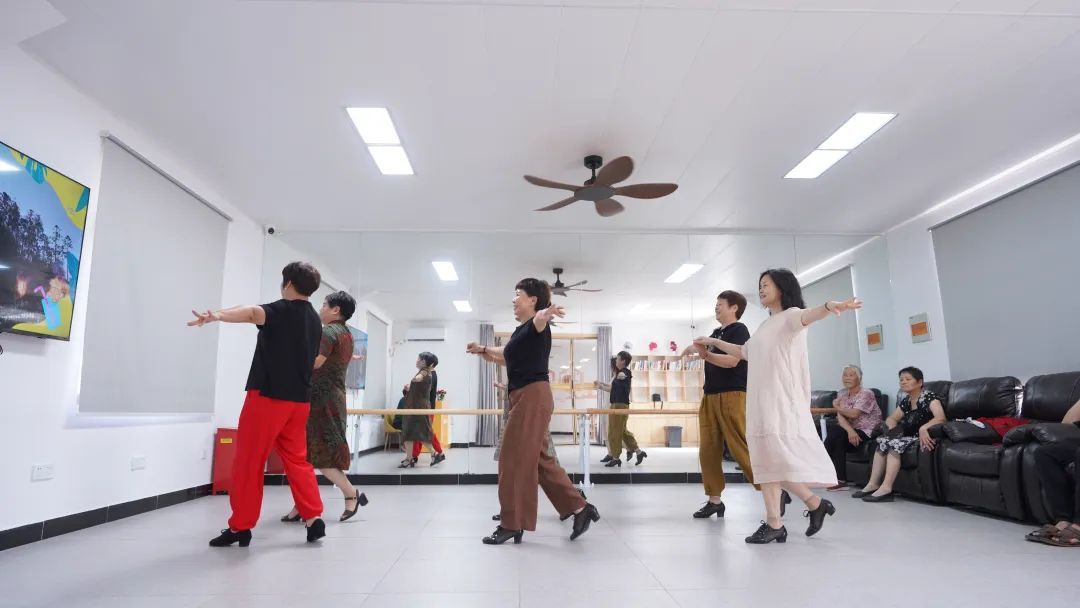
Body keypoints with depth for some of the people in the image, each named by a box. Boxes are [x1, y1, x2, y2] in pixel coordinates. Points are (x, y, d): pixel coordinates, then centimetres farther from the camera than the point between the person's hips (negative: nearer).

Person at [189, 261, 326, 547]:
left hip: (268, 395, -7)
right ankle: (313, 518, 6)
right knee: (297, 459, 13)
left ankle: (240, 527, 10)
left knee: (248, 461, 3)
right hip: (299, 400, 7)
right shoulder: (315, 321, 14)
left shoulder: (282, 310, -8)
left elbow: (253, 312, -31)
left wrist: (218, 315, -50)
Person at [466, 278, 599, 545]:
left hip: (533, 397, -10)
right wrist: (482, 350, 43)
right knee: (537, 459, 12)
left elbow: (540, 319, -35)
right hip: (523, 398, 10)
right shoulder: (521, 330, 19)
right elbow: (509, 356, 37)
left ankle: (511, 524, 8)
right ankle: (580, 508, 18)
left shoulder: (537, 326, -9)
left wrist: (546, 313, -58)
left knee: (516, 459, -3)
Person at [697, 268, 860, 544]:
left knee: (780, 459, -11)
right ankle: (774, 524, 5)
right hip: (760, 403, 8)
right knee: (765, 460, 3)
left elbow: (808, 315, -26)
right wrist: (714, 342, 40)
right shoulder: (765, 326, 22)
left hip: (782, 400, -8)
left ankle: (815, 504, 5)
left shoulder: (790, 316, -2)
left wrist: (830, 306, -48)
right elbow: (743, 351, 38)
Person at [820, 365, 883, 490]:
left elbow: (853, 414, -22)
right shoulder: (842, 394, 9)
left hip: (867, 432, -6)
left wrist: (836, 407, -4)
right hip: (852, 430, 6)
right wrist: (850, 430, -26)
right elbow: (841, 417, -5)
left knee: (834, 434, -26)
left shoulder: (866, 394, -10)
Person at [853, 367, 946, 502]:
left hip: (924, 438, -8)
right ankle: (873, 484, -14)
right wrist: (893, 427, -5)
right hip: (911, 437, 8)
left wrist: (924, 428, -45)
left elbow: (941, 417, -27)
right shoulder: (905, 400, 13)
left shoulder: (929, 397, -10)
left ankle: (886, 488, -29)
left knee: (894, 444, -25)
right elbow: (891, 418, 20)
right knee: (882, 442, -11)